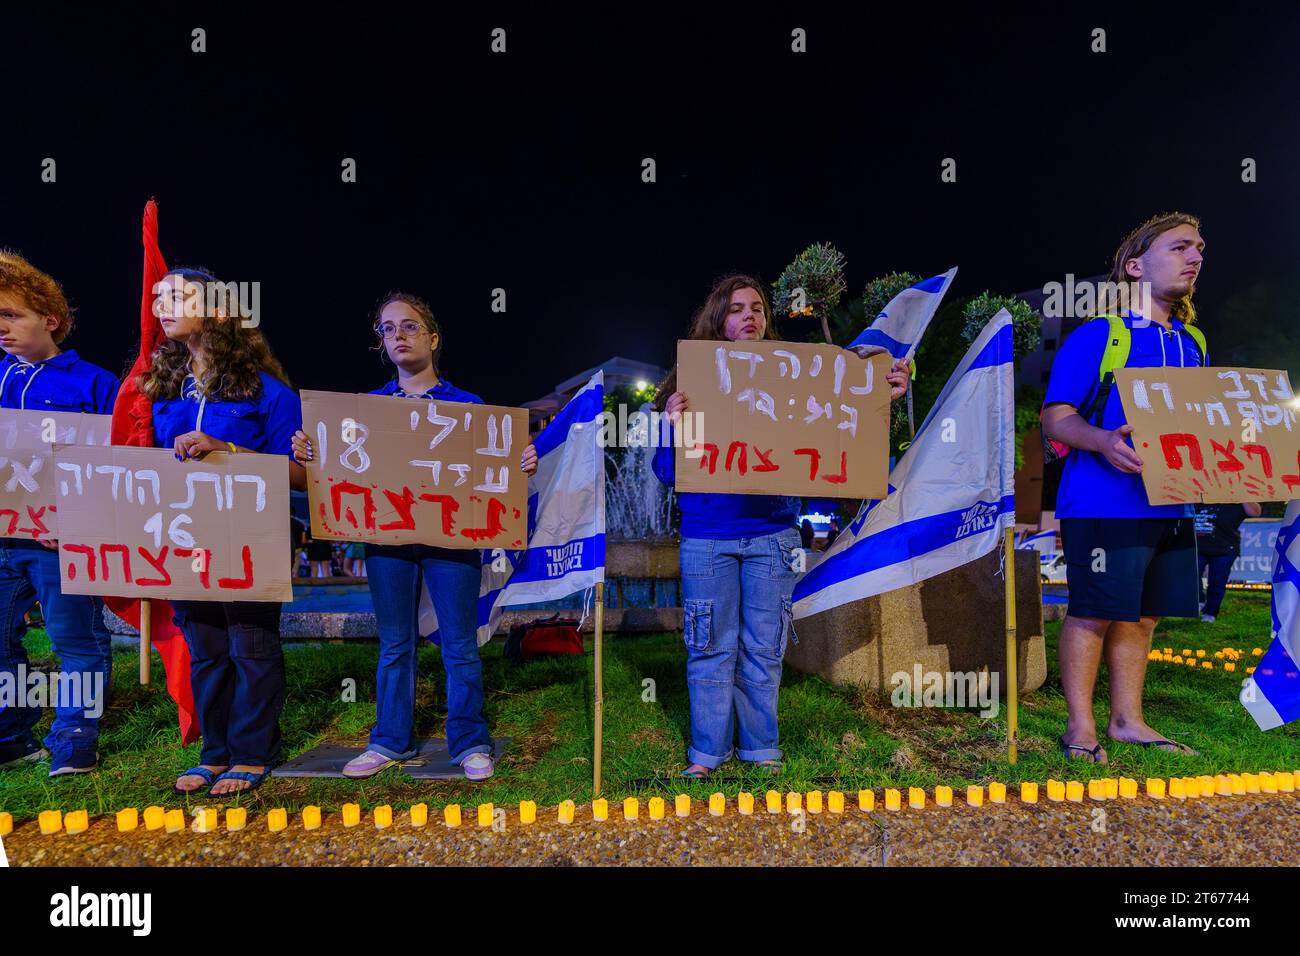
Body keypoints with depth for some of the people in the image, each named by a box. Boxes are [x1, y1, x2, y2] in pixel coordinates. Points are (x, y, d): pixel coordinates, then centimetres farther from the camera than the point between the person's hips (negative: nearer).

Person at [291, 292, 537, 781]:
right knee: (394, 644, 12)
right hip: (387, 535, 3)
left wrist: (523, 466, -20)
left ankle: (470, 744, 18)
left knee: (459, 645, 4)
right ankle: (390, 741, 27)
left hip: (451, 537, -2)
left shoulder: (466, 404, 3)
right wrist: (307, 454, -10)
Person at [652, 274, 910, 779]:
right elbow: (666, 471, -1)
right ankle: (707, 752, 22)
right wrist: (672, 426, -19)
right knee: (711, 647, 6)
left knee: (763, 648, 10)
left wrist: (881, 398, -14)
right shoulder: (691, 381, 2)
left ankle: (760, 747, 27)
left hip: (772, 533, 1)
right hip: (706, 536, -1)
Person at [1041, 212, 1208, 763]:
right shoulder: (1096, 336, -4)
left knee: (1143, 615, 13)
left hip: (1169, 504, 7)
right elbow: (1055, 418, -10)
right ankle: (1080, 727, 11)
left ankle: (1127, 720, 26)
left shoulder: (1192, 345, 18)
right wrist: (1105, 441, -28)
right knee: (1093, 612, -2)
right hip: (1104, 504, -7)